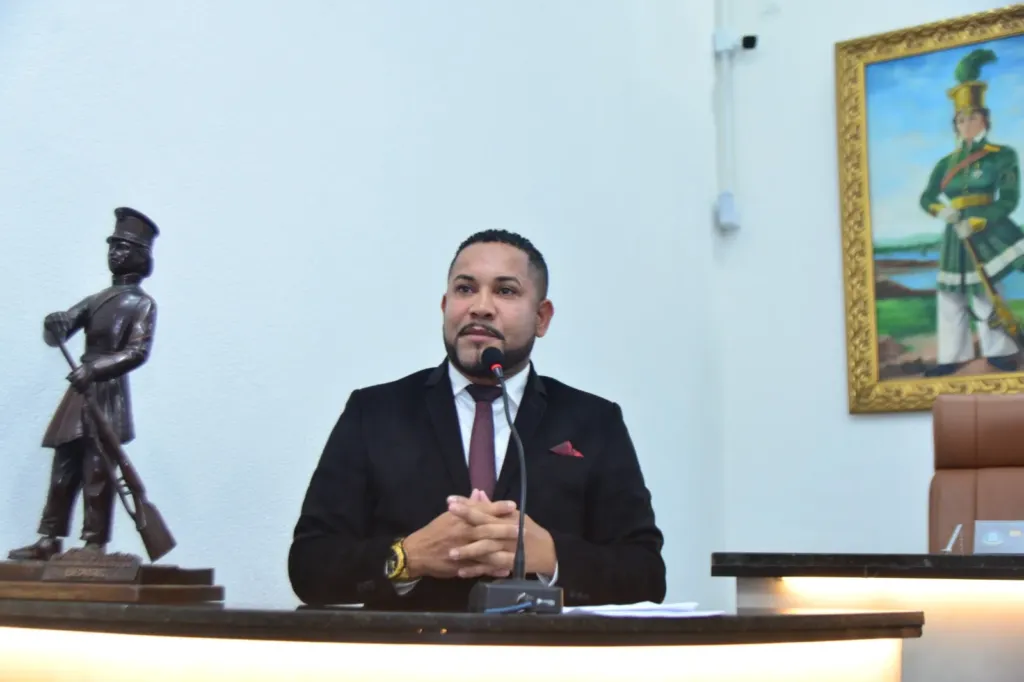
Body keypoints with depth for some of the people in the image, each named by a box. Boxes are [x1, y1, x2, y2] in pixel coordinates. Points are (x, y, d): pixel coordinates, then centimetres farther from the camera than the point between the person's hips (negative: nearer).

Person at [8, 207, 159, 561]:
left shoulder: (142, 304, 0)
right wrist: (54, 325, -16)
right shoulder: (96, 299, 19)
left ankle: (95, 544, -5)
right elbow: (63, 327, 9)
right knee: (64, 468, 5)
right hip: (80, 392, 6)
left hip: (108, 393, -6)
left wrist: (95, 369, -24)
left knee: (97, 471, -7)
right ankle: (49, 539, 9)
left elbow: (138, 351, -13)